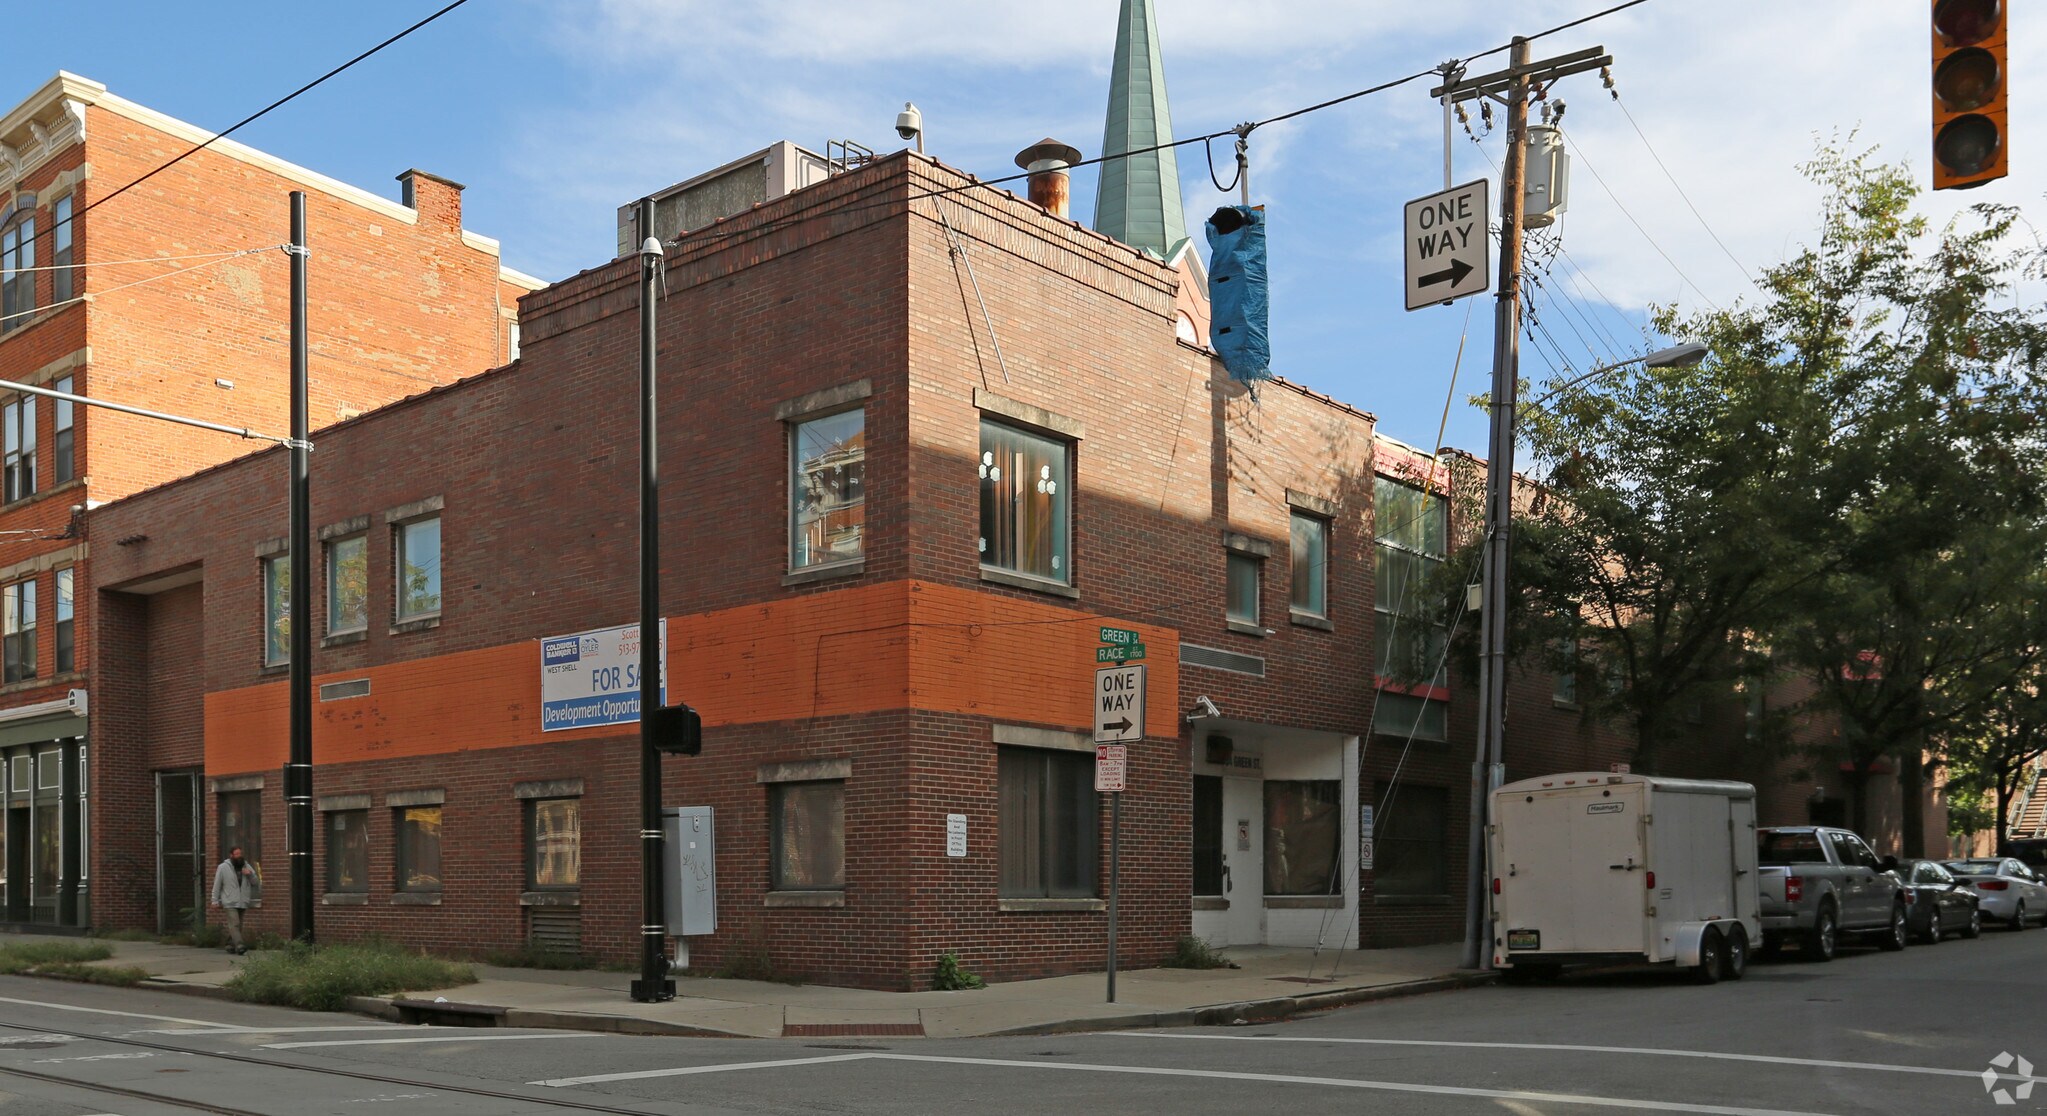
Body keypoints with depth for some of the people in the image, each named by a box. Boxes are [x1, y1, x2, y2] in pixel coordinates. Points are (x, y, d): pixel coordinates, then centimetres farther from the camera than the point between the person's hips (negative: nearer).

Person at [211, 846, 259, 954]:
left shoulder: (247, 867, 10)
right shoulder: (223, 867, 0)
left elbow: (256, 882, 12)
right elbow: (217, 885, 1)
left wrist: (250, 875, -8)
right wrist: (215, 901, -1)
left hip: (242, 903, 5)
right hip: (229, 903, -5)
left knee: (237, 926, 8)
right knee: (234, 924, -16)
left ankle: (230, 946, 18)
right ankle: (239, 945, -26)